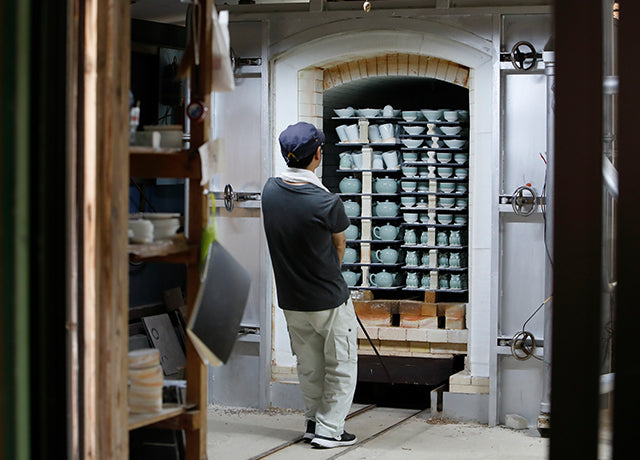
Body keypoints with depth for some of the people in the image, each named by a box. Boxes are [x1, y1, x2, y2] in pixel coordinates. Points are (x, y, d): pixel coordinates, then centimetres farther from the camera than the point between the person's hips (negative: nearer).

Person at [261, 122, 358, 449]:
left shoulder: (270, 190, -7)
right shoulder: (327, 203, -24)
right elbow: (340, 244, -5)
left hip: (290, 301, 6)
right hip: (330, 301, -5)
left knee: (309, 367, 20)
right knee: (341, 366, 11)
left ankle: (313, 423, 29)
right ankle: (329, 429, 12)